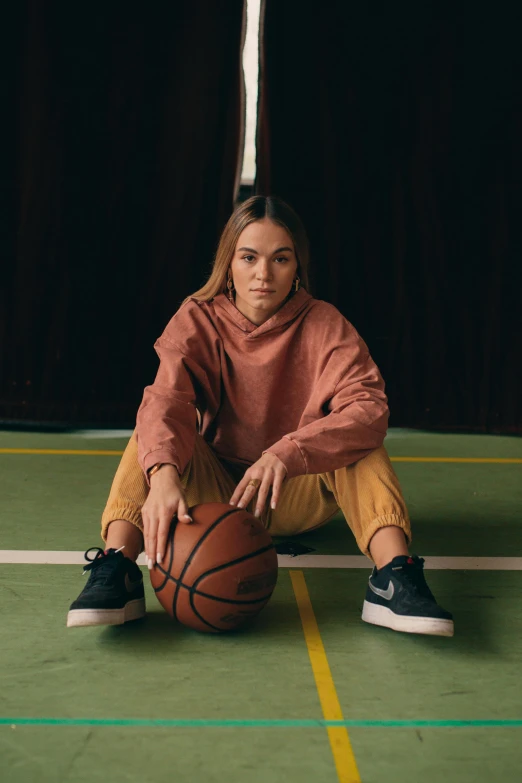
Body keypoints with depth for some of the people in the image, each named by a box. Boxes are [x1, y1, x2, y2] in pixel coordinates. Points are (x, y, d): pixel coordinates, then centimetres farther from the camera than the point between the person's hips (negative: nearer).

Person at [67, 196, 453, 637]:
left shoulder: (324, 325, -9)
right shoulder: (199, 319, -7)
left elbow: (369, 408, -26)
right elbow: (166, 399, -26)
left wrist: (286, 454, -42)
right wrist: (163, 476, -48)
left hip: (297, 497, 0)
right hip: (215, 493, 1)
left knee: (359, 443, -26)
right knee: (157, 431, -24)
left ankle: (393, 577, -38)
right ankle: (117, 571, -36)